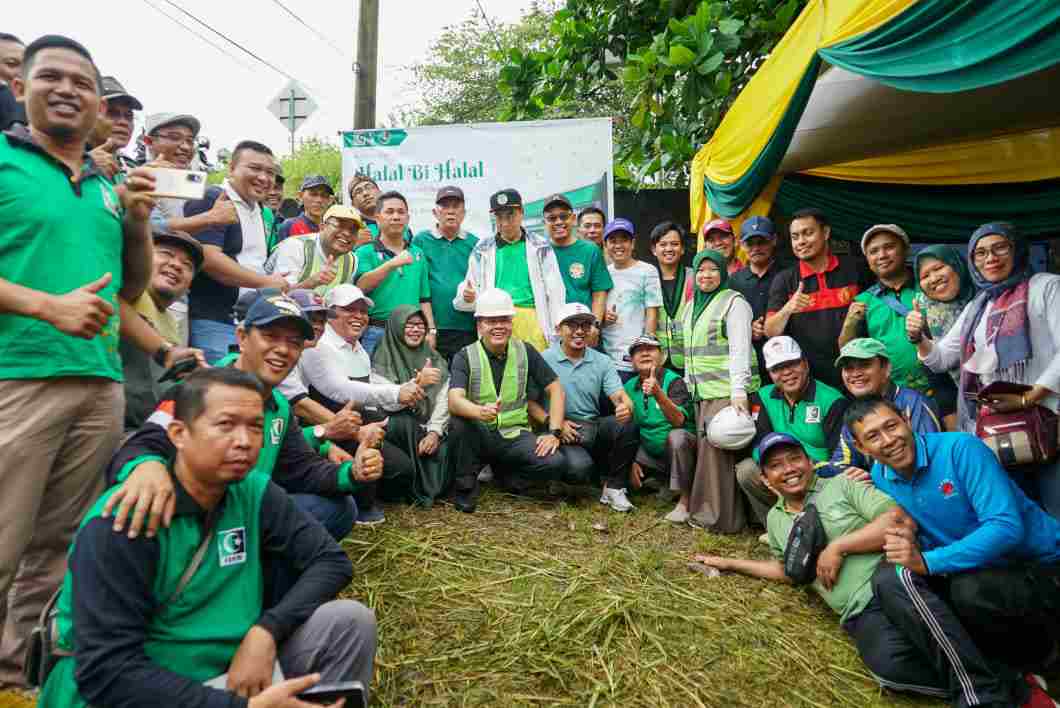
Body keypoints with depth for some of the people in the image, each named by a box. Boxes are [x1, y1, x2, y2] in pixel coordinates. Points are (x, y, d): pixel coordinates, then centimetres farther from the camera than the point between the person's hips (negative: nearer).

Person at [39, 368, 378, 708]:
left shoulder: (254, 493, -6)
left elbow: (332, 560, -3)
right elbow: (107, 669, -25)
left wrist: (266, 632, -19)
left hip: (233, 669, 5)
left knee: (351, 620, -13)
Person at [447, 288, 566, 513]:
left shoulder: (525, 352, 2)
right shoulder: (465, 357, -6)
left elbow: (556, 390, 5)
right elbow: (454, 401, -23)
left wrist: (554, 433, -9)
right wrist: (481, 412, -45)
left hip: (515, 435, 2)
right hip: (478, 435, -1)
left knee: (554, 463, -24)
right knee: (458, 420, -34)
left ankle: (503, 472, 7)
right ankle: (465, 485, -8)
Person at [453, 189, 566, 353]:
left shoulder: (540, 247, 9)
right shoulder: (482, 249, 13)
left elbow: (555, 293, 7)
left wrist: (557, 337, 1)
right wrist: (467, 297, -9)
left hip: (532, 319, -1)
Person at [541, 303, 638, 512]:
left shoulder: (602, 362, 11)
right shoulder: (544, 360, -1)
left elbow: (619, 395, -1)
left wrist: (626, 407, -25)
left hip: (593, 429, 4)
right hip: (561, 434, -4)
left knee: (627, 423, -26)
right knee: (579, 467, -32)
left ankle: (614, 486, -6)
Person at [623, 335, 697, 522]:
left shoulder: (673, 381, -16)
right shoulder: (630, 387, 0)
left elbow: (679, 420, -32)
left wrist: (658, 394, -47)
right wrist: (631, 462, -4)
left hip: (680, 448, -5)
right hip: (650, 453, 5)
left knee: (675, 436, -36)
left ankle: (685, 499, -21)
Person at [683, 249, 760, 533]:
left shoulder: (734, 302, -3)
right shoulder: (693, 306, 20)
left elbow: (740, 350, -12)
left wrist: (738, 392, -20)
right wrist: (688, 384, 20)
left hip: (726, 391, -7)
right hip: (701, 392, 7)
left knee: (717, 451, -8)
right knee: (706, 450, 5)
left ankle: (721, 517, 0)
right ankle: (706, 510, 12)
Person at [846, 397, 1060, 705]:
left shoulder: (960, 448, -19)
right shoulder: (879, 477, -1)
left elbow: (1007, 527, -27)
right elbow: (900, 532, 7)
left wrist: (927, 562, -33)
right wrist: (908, 548, -19)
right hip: (971, 573, 5)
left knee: (969, 589, -36)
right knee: (890, 578, -21)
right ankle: (986, 690, -18)